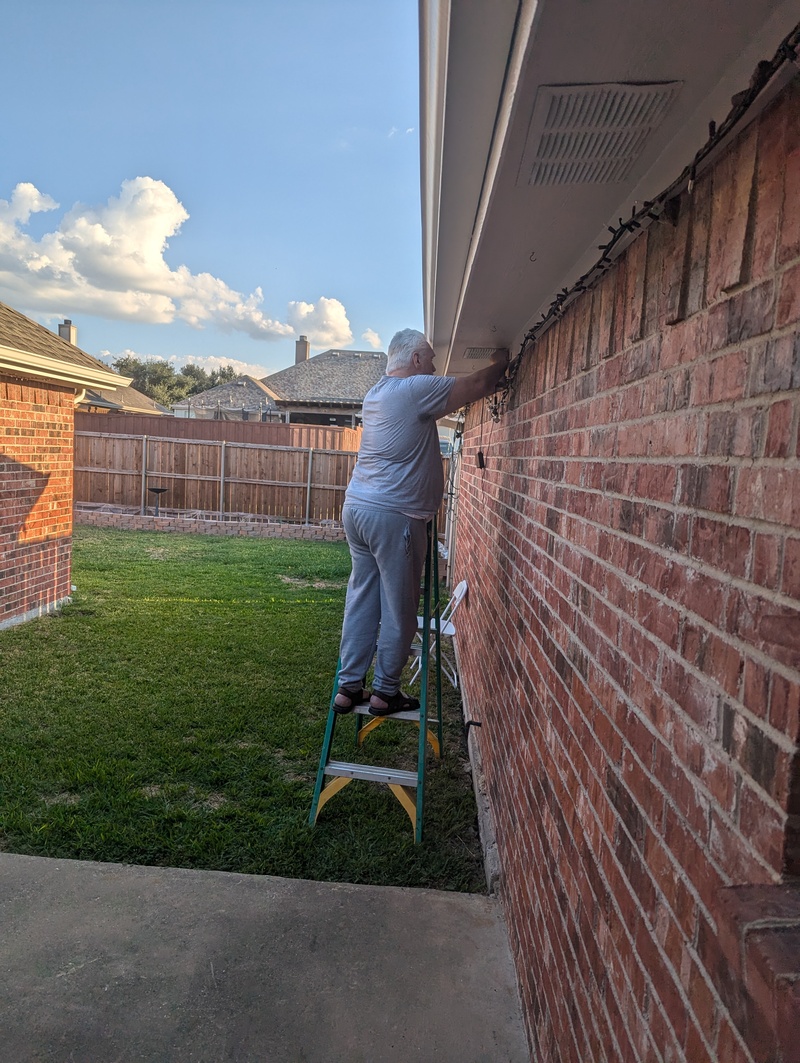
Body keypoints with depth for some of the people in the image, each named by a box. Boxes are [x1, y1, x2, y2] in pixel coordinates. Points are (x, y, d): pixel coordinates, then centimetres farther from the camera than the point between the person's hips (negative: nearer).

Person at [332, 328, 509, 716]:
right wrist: (500, 362, 16)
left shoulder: (375, 393, 18)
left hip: (357, 508, 9)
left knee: (361, 601, 12)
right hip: (393, 515, -9)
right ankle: (385, 692, 13)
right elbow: (477, 386, -4)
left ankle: (348, 687, 17)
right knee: (398, 610, 3)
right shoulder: (416, 389, -10)